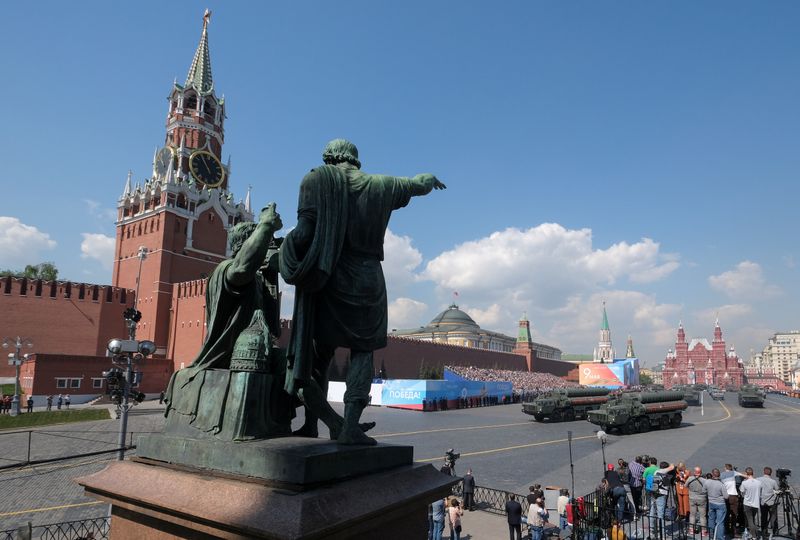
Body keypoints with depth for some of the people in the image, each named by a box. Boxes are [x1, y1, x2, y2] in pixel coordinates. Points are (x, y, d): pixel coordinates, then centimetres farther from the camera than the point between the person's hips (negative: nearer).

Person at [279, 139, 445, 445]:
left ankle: (313, 423, 11)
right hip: (366, 279, 0)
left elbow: (305, 231, -12)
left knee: (320, 351, 11)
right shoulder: (380, 185, 8)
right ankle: (350, 425, -5)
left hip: (326, 279, 0)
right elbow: (419, 185, 27)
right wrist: (429, 178, 48)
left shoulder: (317, 180, 3)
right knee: (362, 352, 6)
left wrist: (292, 262, -2)